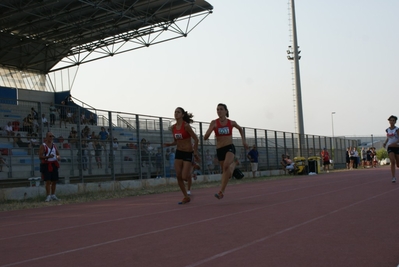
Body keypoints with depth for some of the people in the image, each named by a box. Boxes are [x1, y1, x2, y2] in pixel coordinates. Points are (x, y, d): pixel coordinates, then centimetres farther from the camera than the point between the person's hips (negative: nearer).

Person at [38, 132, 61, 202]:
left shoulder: (54, 145, 13)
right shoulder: (43, 146, -4)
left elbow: (58, 153, 21)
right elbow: (40, 157, -9)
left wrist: (58, 157, -2)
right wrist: (48, 157, -24)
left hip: (54, 164, 6)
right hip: (46, 165, -6)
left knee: (54, 181, 7)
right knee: (48, 181, -9)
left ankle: (53, 195, 18)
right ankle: (48, 196, -6)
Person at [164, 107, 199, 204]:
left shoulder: (186, 126, -16)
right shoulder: (173, 127, 3)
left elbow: (196, 139, -14)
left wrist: (195, 152, -14)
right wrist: (169, 144, -5)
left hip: (188, 153, -6)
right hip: (178, 152, 6)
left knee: (184, 177, -10)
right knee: (178, 177, -1)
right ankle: (186, 197, 13)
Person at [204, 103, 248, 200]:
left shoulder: (231, 123, 1)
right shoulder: (214, 122, -4)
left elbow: (240, 129, 24)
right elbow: (205, 138, -11)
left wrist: (244, 141, 17)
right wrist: (211, 129, -27)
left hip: (230, 147, -2)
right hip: (219, 149, 2)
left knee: (226, 166, -30)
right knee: (224, 170, 17)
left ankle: (221, 191, -29)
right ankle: (233, 164, 55)